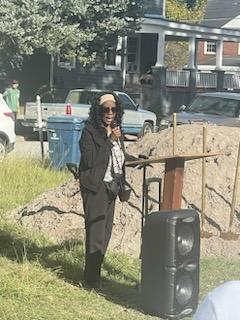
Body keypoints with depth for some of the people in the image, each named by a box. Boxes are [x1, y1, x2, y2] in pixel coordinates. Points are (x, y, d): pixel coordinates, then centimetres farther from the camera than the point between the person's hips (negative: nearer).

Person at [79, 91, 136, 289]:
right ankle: (92, 280, -3)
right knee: (96, 233, -8)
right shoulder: (90, 131, -12)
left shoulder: (115, 130, 12)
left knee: (106, 231, 12)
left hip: (112, 186, 8)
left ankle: (96, 271, 23)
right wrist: (110, 140, -20)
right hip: (96, 187, -8)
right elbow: (90, 160, -21)